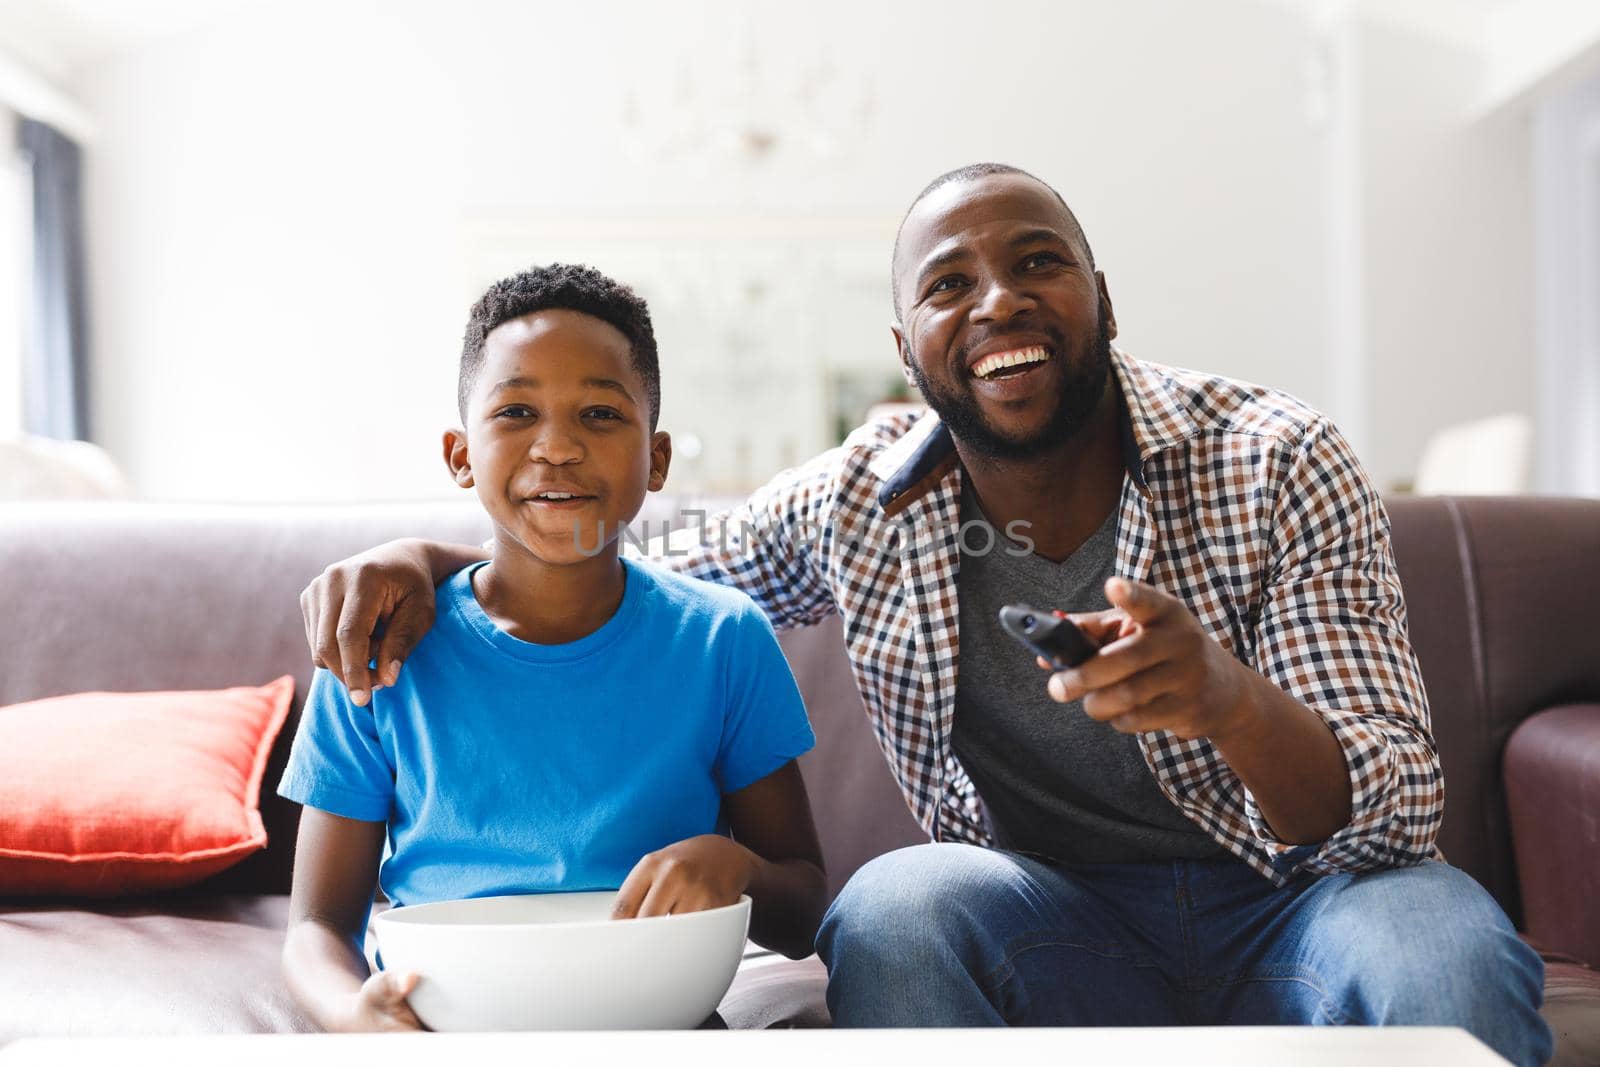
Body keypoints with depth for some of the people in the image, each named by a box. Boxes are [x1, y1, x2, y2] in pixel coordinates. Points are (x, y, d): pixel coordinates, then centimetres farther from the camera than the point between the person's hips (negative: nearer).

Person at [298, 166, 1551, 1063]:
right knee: (895, 905, -31)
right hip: (1051, 921, 2)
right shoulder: (861, 504, -3)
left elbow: (1400, 810, -14)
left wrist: (1232, 703, -37)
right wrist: (425, 558, -10)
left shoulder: (1277, 465, -11)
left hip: (1290, 899, -1)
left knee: (1445, 964, -34)